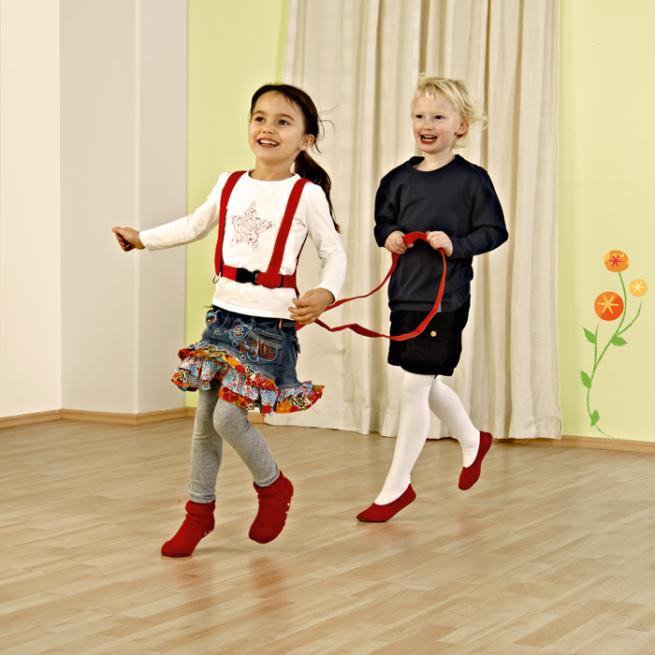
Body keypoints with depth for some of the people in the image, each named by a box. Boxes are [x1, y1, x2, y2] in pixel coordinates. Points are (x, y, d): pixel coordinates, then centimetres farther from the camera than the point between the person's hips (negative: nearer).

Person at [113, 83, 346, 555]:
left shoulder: (307, 194, -8)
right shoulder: (229, 185, 7)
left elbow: (334, 254, -4)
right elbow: (196, 226, 24)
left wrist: (325, 294, -23)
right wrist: (143, 239, 23)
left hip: (272, 322, -5)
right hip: (225, 315, 5)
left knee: (229, 416, -12)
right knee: (205, 419, 9)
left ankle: (273, 485, 16)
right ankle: (200, 510, 25)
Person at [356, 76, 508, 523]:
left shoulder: (472, 179, -8)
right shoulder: (400, 178, 6)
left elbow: (494, 231, -6)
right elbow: (383, 221, 17)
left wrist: (457, 244, -21)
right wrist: (389, 236, -4)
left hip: (445, 299, -6)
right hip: (405, 295, 6)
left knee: (414, 387, -3)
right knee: (427, 385, 18)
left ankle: (397, 485, 9)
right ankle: (473, 440, 46)